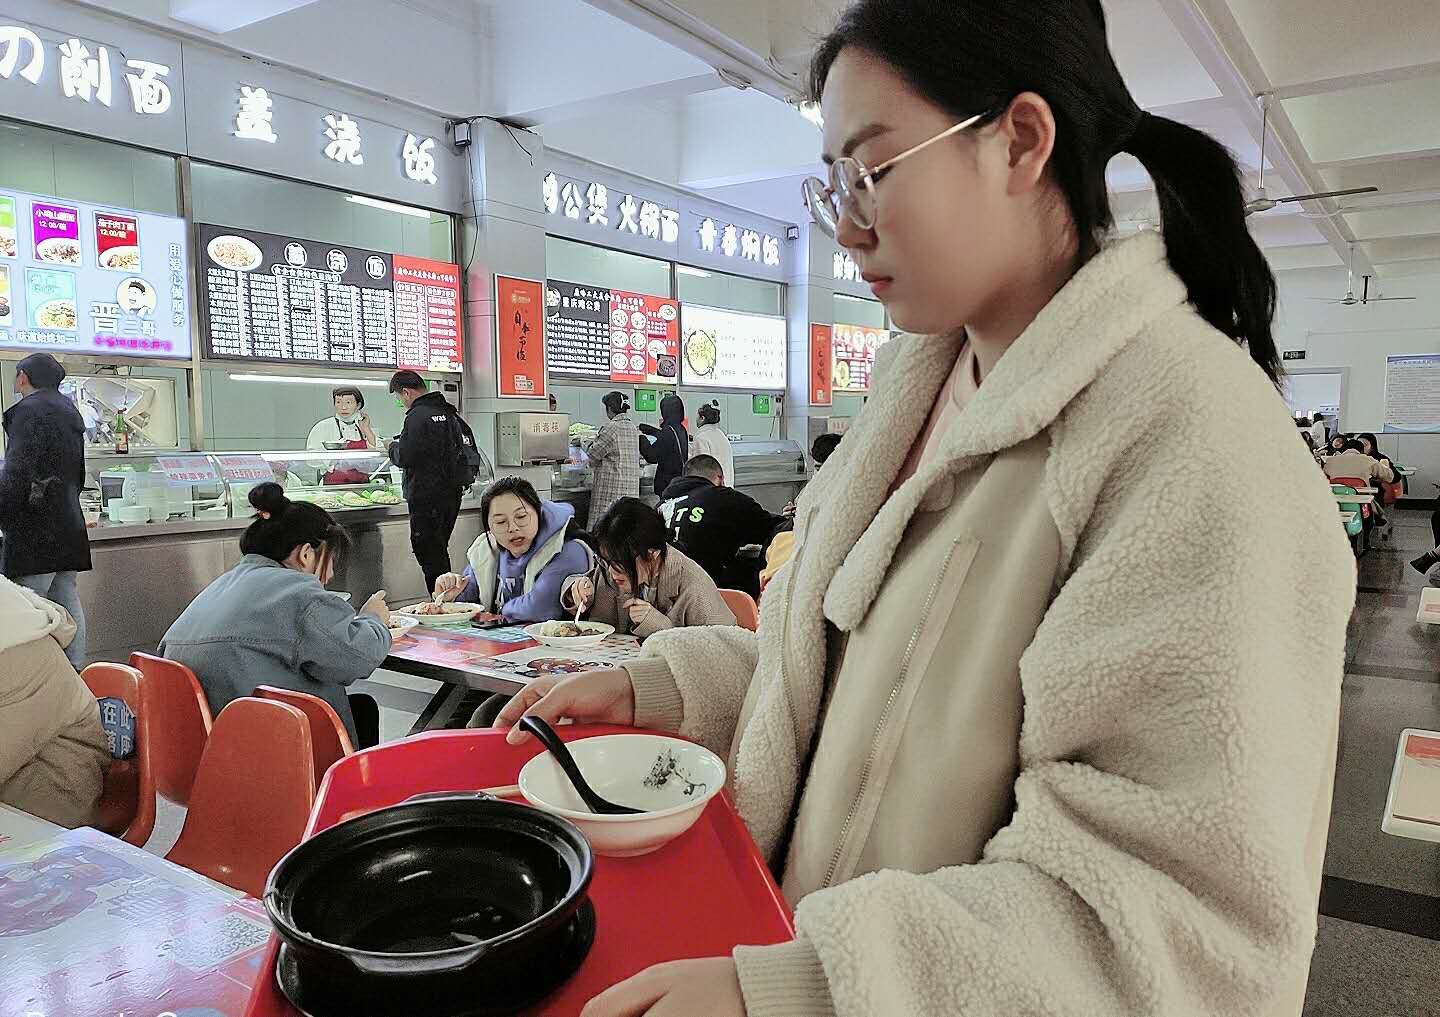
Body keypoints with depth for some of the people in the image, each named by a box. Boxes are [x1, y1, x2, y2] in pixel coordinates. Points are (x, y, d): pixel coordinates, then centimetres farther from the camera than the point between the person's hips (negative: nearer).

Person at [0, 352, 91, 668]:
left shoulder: (28, 411, -9)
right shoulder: (70, 412, 16)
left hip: (34, 529, -8)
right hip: (69, 523, 9)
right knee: (66, 599, 10)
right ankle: (74, 671, 12)